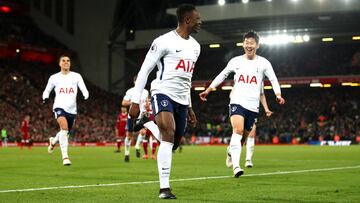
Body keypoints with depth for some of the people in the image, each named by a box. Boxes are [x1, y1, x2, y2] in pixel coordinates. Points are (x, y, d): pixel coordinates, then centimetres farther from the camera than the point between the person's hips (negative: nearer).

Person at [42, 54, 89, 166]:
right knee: (64, 128, -26)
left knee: (65, 132, 16)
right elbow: (47, 90, 17)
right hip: (59, 106, -3)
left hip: (72, 109, 3)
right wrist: (45, 98, -5)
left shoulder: (76, 76, 5)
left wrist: (85, 96, -25)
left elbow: (84, 90, -2)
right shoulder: (54, 78, 7)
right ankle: (65, 156, -25)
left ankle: (53, 141, 52)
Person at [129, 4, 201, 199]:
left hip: (181, 99, 8)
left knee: (174, 144, 9)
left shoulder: (195, 46, 16)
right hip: (163, 93, -8)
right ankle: (164, 188, -25)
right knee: (169, 135, -24)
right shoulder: (164, 41, -9)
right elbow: (144, 70, -7)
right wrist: (135, 101, -11)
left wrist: (189, 106, 25)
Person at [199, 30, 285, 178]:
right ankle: (236, 166, -31)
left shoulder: (263, 63, 5)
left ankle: (231, 152, 41)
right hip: (237, 102, -1)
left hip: (253, 106, 2)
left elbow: (273, 80, 1)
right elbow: (222, 75, 19)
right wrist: (207, 90, 15)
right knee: (238, 131, -23)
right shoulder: (235, 61, 8)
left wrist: (278, 95, -18)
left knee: (244, 136, 10)